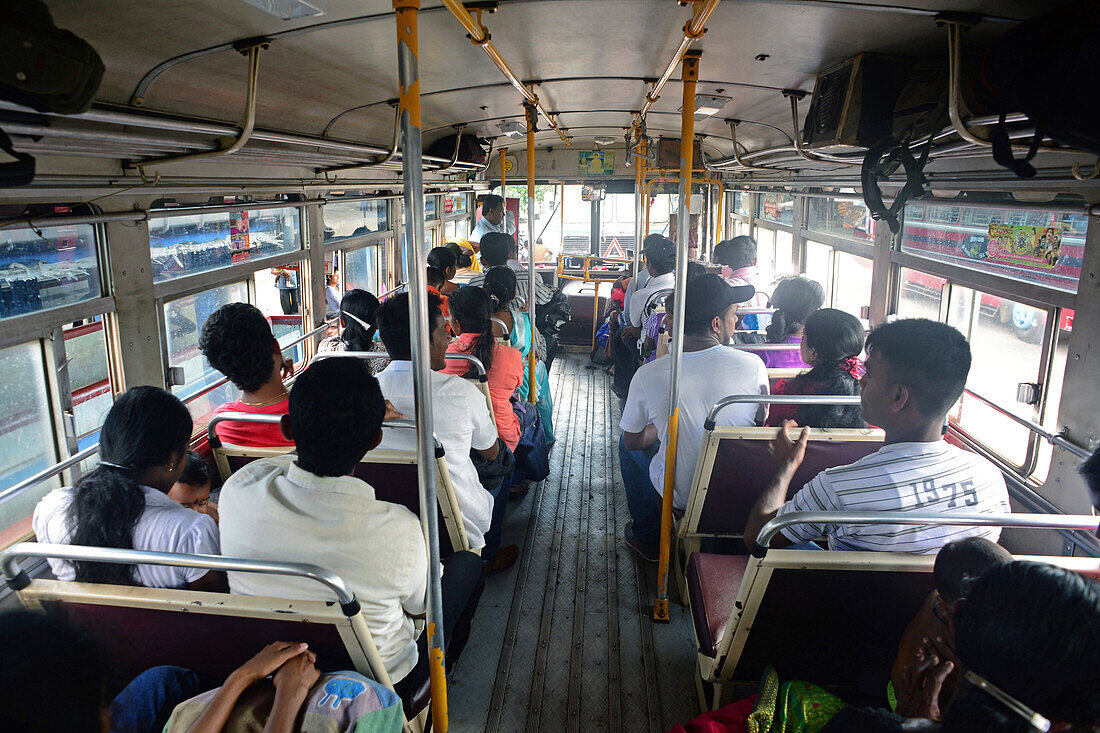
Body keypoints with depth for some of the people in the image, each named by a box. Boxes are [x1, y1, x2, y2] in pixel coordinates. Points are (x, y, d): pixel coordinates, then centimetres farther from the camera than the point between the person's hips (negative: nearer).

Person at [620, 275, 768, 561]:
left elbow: (634, 441, -3)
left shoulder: (648, 375, -18)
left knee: (628, 446, 28)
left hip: (678, 496, -2)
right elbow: (760, 424, 2)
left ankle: (646, 539, 40)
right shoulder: (753, 366, -17)